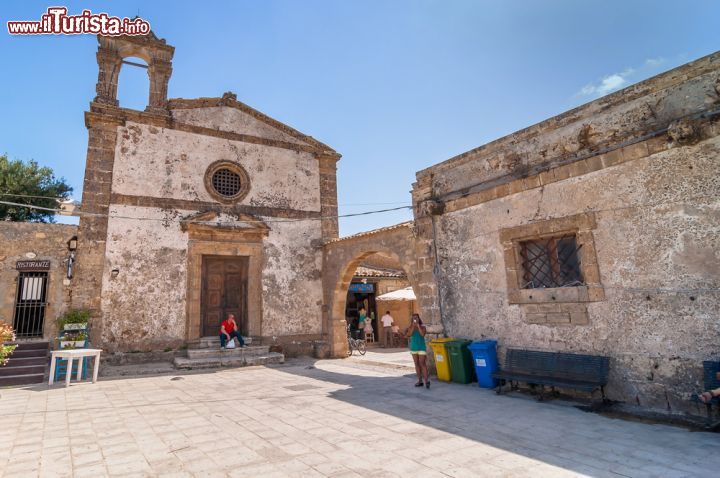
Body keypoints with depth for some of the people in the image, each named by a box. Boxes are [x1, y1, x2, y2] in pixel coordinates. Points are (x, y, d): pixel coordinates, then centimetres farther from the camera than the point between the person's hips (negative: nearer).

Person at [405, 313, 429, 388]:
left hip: (421, 348, -4)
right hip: (413, 348, 4)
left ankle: (427, 380, -8)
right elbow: (408, 335, -13)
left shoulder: (423, 327, -5)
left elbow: (423, 334, -22)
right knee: (417, 364, 7)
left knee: (422, 363, -12)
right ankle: (420, 381, 15)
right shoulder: (410, 327, 2)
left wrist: (418, 325, -20)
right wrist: (413, 326, -18)